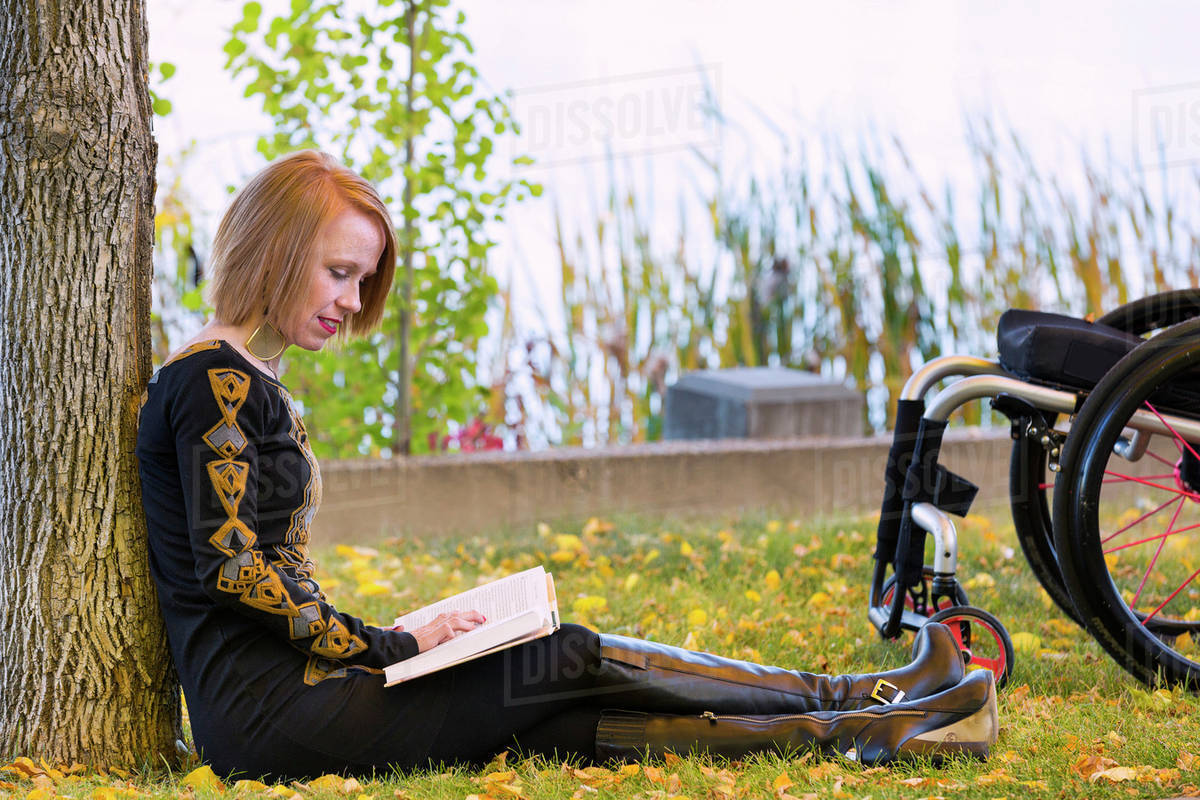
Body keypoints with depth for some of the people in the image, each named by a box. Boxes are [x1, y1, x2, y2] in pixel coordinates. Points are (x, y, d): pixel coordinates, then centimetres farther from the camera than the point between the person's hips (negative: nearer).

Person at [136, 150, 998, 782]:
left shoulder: (253, 385, 20)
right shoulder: (214, 379, -11)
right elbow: (231, 566, -19)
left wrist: (380, 643, 9)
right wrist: (385, 646, -14)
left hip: (287, 678, 9)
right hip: (264, 707, -9)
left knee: (565, 715, -1)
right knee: (571, 660, -9)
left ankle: (859, 730, -6)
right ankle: (857, 703, 0)